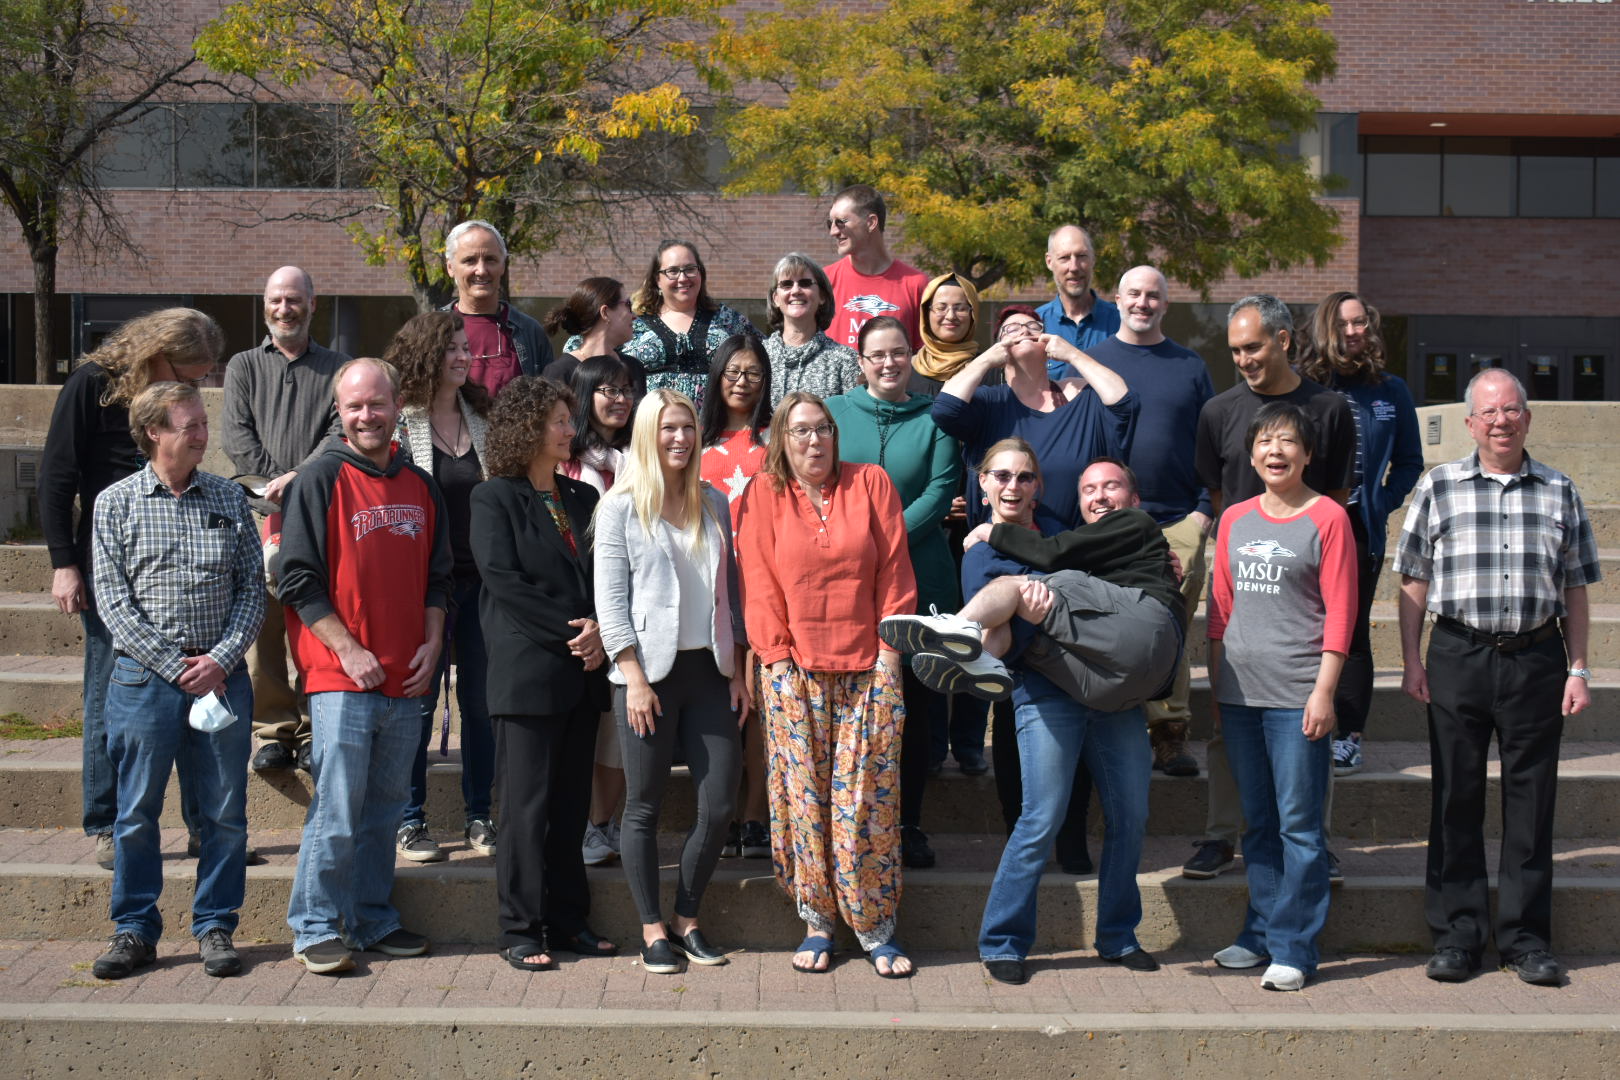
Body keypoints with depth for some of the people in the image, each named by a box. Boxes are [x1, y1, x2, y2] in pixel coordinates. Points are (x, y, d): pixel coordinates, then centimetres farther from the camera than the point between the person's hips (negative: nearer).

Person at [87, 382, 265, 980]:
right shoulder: (116, 503, 2)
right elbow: (113, 599, -3)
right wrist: (175, 666, -11)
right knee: (137, 813, 5)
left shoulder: (229, 498, 7)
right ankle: (135, 930, 19)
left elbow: (253, 588, 5)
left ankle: (214, 926, 18)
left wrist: (221, 660, -9)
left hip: (221, 676, 2)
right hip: (143, 678, -1)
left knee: (225, 812, 5)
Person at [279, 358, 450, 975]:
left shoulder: (421, 486, 13)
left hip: (407, 680, 5)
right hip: (340, 677, -5)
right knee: (337, 808, -5)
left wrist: (431, 643, 3)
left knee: (385, 807, 12)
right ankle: (317, 929, 6)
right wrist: (348, 650, -13)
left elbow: (437, 576, 18)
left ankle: (373, 922, 22)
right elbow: (299, 580, -6)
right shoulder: (321, 480, -3)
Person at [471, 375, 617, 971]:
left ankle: (568, 920, 16)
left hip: (582, 670, 6)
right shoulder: (495, 498, -1)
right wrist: (572, 629, -14)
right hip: (527, 670, -6)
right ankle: (520, 929, 4)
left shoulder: (581, 497, 17)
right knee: (527, 804, -3)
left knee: (571, 802, 9)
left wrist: (599, 633, -5)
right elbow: (504, 580, -11)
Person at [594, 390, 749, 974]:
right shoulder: (621, 506, 0)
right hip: (649, 670, -4)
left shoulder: (714, 503, 13)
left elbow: (730, 588, 15)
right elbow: (610, 598, -5)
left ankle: (687, 920, 17)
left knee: (720, 804, 0)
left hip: (708, 669, 4)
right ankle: (653, 930, 13)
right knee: (645, 806, 3)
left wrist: (737, 669, 8)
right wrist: (633, 677, -11)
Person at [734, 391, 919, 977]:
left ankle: (877, 928, 5)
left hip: (868, 667, 0)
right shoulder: (763, 495, 6)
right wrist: (777, 658, -5)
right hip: (796, 672, 0)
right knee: (804, 795, 1)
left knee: (868, 795, -2)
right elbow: (760, 583, 3)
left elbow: (894, 570, 5)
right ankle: (817, 923, 10)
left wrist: (891, 649, -1)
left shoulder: (871, 483, 7)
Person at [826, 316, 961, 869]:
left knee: (915, 707, 3)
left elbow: (942, 489, -2)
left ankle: (908, 824, 15)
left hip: (919, 579, 0)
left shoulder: (933, 418, 8)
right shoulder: (832, 412, 10)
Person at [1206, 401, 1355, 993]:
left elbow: (1339, 610, -5)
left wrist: (1324, 690, -11)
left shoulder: (1328, 517, -2)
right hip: (1240, 693, 5)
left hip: (1297, 695, -5)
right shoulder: (1234, 519, 12)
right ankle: (1260, 933, 22)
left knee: (1299, 824, -2)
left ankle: (1295, 948, 4)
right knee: (1257, 822, 13)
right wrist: (1214, 683, 12)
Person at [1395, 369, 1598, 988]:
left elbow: (1575, 589, 11)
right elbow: (1413, 582, 6)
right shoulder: (1438, 488, 6)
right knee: (1457, 797, 4)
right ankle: (1457, 933, 13)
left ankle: (1525, 937, 14)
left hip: (1536, 658, 1)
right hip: (1459, 657, -1)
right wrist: (1411, 660, -1)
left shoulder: (1559, 492, 9)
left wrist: (1577, 669, 5)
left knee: (1531, 799, 5)